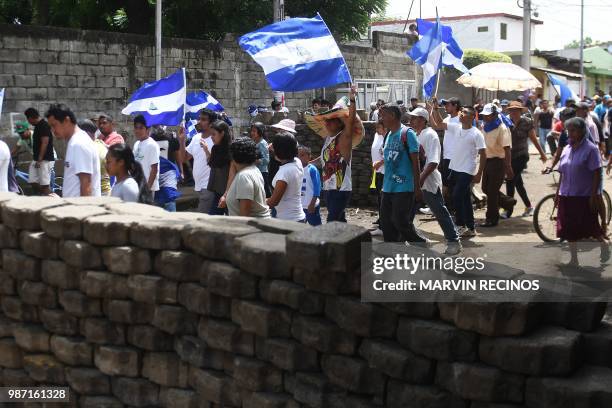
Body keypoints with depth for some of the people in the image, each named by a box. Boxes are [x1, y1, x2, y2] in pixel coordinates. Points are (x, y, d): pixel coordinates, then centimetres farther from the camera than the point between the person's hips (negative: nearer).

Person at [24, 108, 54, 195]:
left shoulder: (44, 125, -15)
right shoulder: (38, 126, 15)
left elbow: (45, 143, -21)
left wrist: (39, 160, -22)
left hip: (45, 160, -10)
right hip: (36, 160, 10)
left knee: (45, 184, -7)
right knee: (33, 182, 7)